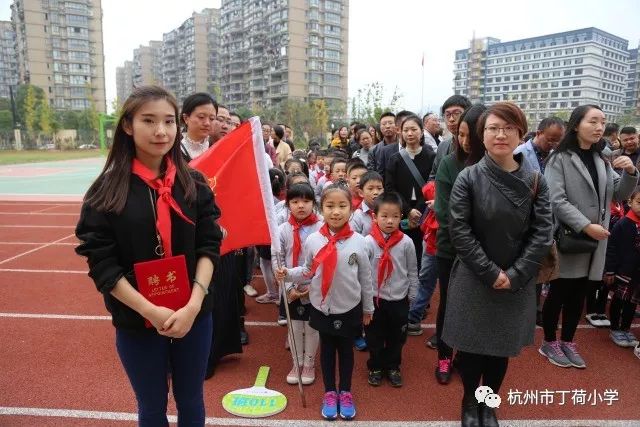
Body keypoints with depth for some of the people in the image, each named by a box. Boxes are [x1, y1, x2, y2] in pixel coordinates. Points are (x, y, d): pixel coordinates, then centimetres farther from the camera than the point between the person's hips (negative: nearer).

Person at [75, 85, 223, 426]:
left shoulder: (194, 183, -2)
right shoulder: (106, 191, -8)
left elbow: (209, 245, -5)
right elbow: (101, 263, -10)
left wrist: (193, 304, -17)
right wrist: (150, 311, -19)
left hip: (194, 315, 2)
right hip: (137, 321, -1)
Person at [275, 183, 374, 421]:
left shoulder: (358, 241, -12)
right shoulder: (312, 240, -11)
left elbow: (365, 277, -2)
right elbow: (307, 271, 3)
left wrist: (368, 308, 5)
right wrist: (288, 274, -15)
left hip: (350, 308, 0)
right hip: (322, 307, 1)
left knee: (346, 349, 16)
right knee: (327, 349, 16)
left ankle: (345, 392, 36)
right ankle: (330, 393, 35)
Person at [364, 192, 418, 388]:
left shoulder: (406, 242, -9)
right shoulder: (368, 242, -14)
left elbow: (412, 271, 2)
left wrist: (412, 295, 6)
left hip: (399, 299, 2)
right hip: (375, 298, -1)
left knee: (397, 336, 15)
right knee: (374, 336, 13)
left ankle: (392, 366, 36)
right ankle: (375, 367, 33)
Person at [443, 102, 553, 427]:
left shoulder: (535, 181, -3)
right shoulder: (468, 178, -10)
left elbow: (542, 233, -5)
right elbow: (458, 231, -13)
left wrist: (514, 275, -13)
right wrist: (490, 272, -15)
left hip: (517, 283, 2)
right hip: (474, 281, -2)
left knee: (502, 346, 15)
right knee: (471, 344, 10)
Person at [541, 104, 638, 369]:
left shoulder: (601, 160, 12)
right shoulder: (560, 159, -10)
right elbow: (556, 200, -18)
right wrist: (586, 226, -23)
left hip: (594, 241, 6)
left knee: (578, 295, 15)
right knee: (558, 293, 5)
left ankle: (567, 342, 29)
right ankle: (549, 343, 22)